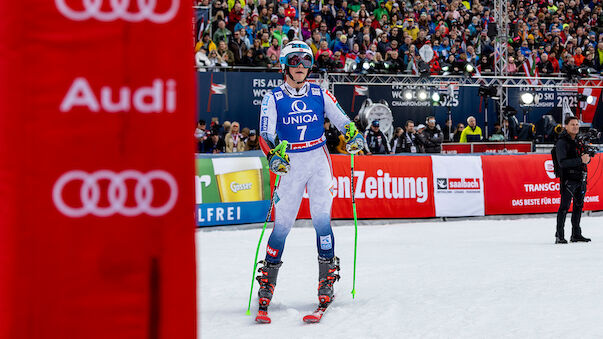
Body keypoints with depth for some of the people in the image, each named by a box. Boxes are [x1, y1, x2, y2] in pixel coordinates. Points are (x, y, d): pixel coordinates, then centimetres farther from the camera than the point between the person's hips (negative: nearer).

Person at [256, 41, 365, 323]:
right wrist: (274, 154, -25)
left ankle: (327, 279, 0)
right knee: (282, 223, -4)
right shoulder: (273, 99, 1)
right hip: (290, 164, -1)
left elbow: (341, 119, 8)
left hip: (319, 162, 1)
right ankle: (267, 281, 6)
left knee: (321, 218, -8)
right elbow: (266, 132, -8)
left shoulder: (320, 95, 7)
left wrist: (354, 135, -12)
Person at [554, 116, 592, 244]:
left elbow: (586, 159, 19)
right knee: (565, 206, -9)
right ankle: (559, 236, -9)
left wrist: (587, 158, -5)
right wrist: (580, 160, -25)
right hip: (568, 178, -7)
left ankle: (576, 234, 21)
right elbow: (562, 162, -18)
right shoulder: (562, 142, -8)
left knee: (579, 206, 12)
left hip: (581, 178, 7)